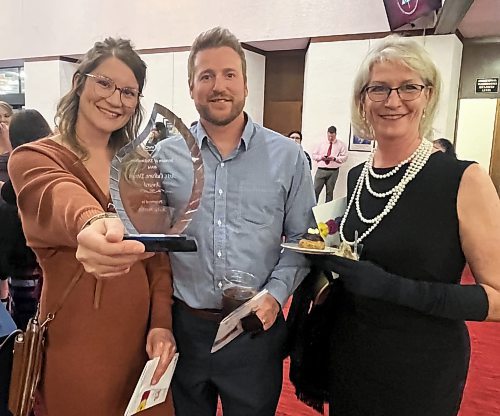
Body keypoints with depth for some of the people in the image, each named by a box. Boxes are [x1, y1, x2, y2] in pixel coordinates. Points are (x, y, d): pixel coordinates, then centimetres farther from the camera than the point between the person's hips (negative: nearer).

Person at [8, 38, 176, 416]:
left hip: (141, 333, 4)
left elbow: (158, 250, 4)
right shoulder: (33, 159, -8)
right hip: (73, 340, -3)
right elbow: (63, 200, -32)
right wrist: (93, 225, -54)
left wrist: (162, 322, -8)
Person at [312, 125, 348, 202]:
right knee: (316, 190, -5)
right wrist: (321, 157, -7)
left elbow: (344, 157, 2)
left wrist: (334, 158, -13)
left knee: (329, 192, 4)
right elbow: (314, 155, 14)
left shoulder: (341, 144, 7)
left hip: (333, 171, -1)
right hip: (321, 170, 1)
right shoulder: (322, 144, 14)